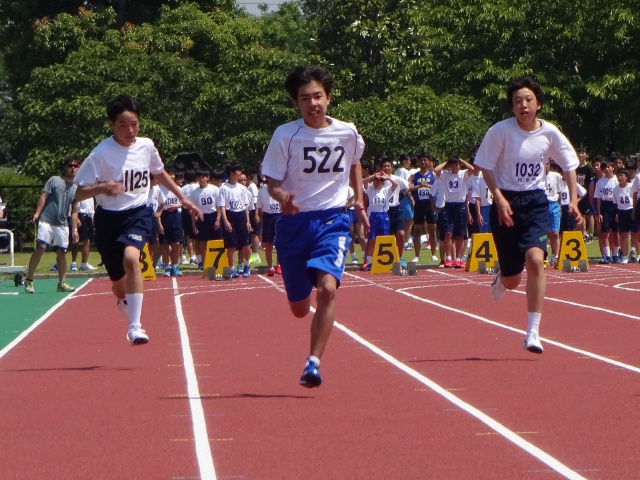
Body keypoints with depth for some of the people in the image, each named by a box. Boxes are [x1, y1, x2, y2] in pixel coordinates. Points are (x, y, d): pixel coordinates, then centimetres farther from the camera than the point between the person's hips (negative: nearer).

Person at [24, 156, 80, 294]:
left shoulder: (75, 188, 14)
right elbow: (43, 197, -4)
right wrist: (37, 213, -16)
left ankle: (62, 283, 10)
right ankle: (29, 281, -8)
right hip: (46, 221, -5)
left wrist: (75, 229, 10)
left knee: (61, 252, 3)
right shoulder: (54, 180, 1)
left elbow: (74, 211, 16)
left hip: (62, 225, 5)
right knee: (40, 248, -12)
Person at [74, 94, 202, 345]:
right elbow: (79, 193, -15)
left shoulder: (146, 146, -3)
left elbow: (160, 173, 18)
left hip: (138, 213, 1)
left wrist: (184, 198, 21)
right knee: (118, 282, 10)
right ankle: (125, 302, 51)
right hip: (109, 218, -1)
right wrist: (102, 188, -34)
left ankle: (135, 326, -30)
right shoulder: (101, 154, -15)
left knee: (131, 258, -30)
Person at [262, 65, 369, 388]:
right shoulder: (285, 135, -8)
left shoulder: (347, 133, -1)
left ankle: (313, 363, -21)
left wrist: (359, 199, 15)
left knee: (327, 288, -26)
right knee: (299, 308, 9)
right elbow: (272, 182, -7)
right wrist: (283, 198, -28)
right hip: (294, 222, 0)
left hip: (332, 221, 0)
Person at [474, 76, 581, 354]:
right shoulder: (501, 131, -12)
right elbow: (485, 167, -5)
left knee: (535, 259, -24)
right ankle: (501, 280, 45)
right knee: (512, 280, 2)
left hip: (536, 202, 1)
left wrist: (573, 200, 4)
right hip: (506, 204, -1)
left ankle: (533, 332, -18)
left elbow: (569, 165, 10)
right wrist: (499, 199, -16)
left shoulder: (549, 133, -4)